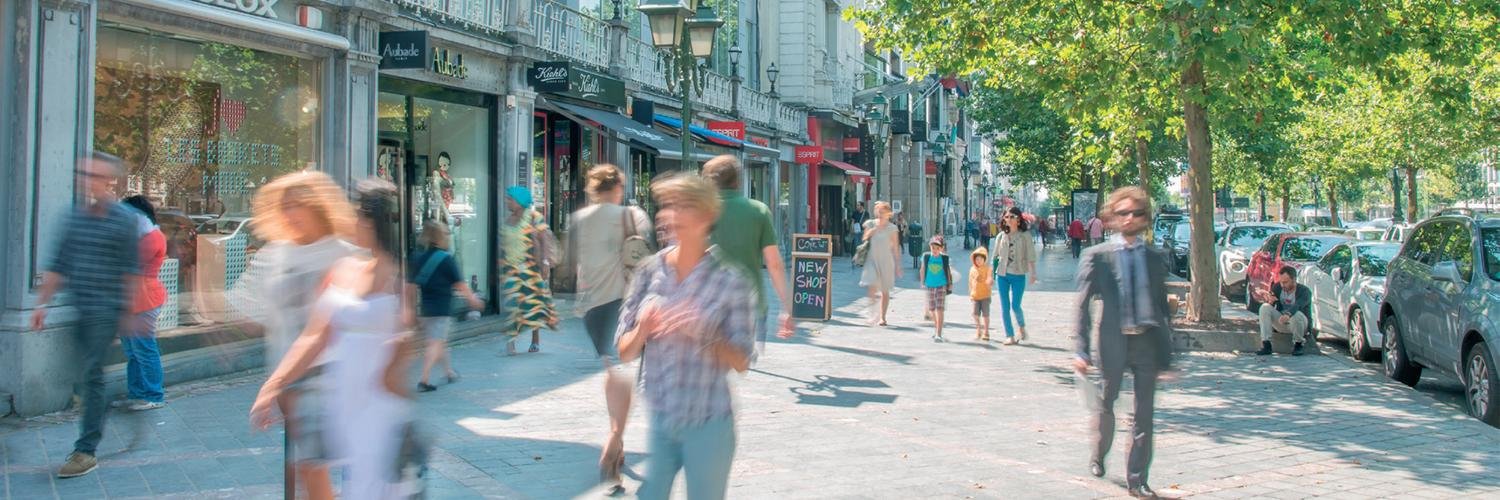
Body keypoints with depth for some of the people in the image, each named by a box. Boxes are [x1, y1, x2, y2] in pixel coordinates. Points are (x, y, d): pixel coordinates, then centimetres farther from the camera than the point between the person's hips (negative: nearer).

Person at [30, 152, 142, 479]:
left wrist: (126, 313, -4)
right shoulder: (75, 218, 11)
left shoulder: (124, 220, -6)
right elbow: (58, 265, 16)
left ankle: (86, 451, -4)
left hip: (105, 312, -6)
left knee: (92, 376, -7)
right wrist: (42, 303, 12)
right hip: (78, 311, 6)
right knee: (88, 376, 13)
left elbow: (131, 271, -4)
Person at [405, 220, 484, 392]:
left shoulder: (417, 258, 7)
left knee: (439, 342, 20)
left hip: (424, 309, 6)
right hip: (442, 309, -6)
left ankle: (449, 372, 36)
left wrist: (410, 310, 14)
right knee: (436, 344, -5)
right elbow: (460, 284, -6)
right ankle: (424, 380, -13)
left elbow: (410, 286, 8)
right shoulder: (447, 259, -9)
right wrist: (473, 299, 8)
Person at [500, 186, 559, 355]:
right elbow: (503, 247, 15)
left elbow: (542, 241, -8)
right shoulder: (507, 222, 12)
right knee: (513, 302, -7)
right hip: (511, 270, 4)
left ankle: (536, 340, 15)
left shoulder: (533, 217, -3)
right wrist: (502, 270, 13)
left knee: (534, 301, 4)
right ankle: (511, 341, -12)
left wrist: (543, 263, -17)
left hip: (531, 268, -4)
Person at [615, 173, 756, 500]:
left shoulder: (729, 279, -7)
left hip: (707, 424, -2)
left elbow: (741, 362, -8)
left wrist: (700, 333, -24)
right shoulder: (650, 271, 1)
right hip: (658, 420, 3)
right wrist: (642, 331, -18)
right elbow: (624, 352, 4)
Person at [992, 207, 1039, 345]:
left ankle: (1021, 326, 25)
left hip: (1018, 275, -3)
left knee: (1015, 306, -5)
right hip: (1002, 275, 3)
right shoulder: (1001, 236, 8)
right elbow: (995, 256, 12)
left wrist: (1033, 274, -9)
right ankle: (1009, 336, 9)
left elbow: (1031, 256, -3)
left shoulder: (1025, 235, -1)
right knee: (1004, 307, 1)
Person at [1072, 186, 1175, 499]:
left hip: (1148, 341, 2)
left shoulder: (1156, 258, 8)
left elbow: (1163, 305, 12)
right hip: (1113, 341, -2)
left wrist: (1166, 352, 10)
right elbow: (1083, 306, -4)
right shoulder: (1097, 257, -1)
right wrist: (1081, 349, -11)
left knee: (1144, 412, 2)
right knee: (1106, 405, 14)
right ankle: (1098, 456, 40)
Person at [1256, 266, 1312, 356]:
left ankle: (1298, 345, -9)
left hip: (1300, 323, -4)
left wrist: (1287, 314, -60)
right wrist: (1271, 302, -27)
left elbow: (1297, 306, -38)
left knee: (1296, 314, -38)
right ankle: (1266, 345, -24)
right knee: (1265, 307, -21)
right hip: (1281, 323, 4)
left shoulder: (1304, 291, -18)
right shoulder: (1277, 287, -3)